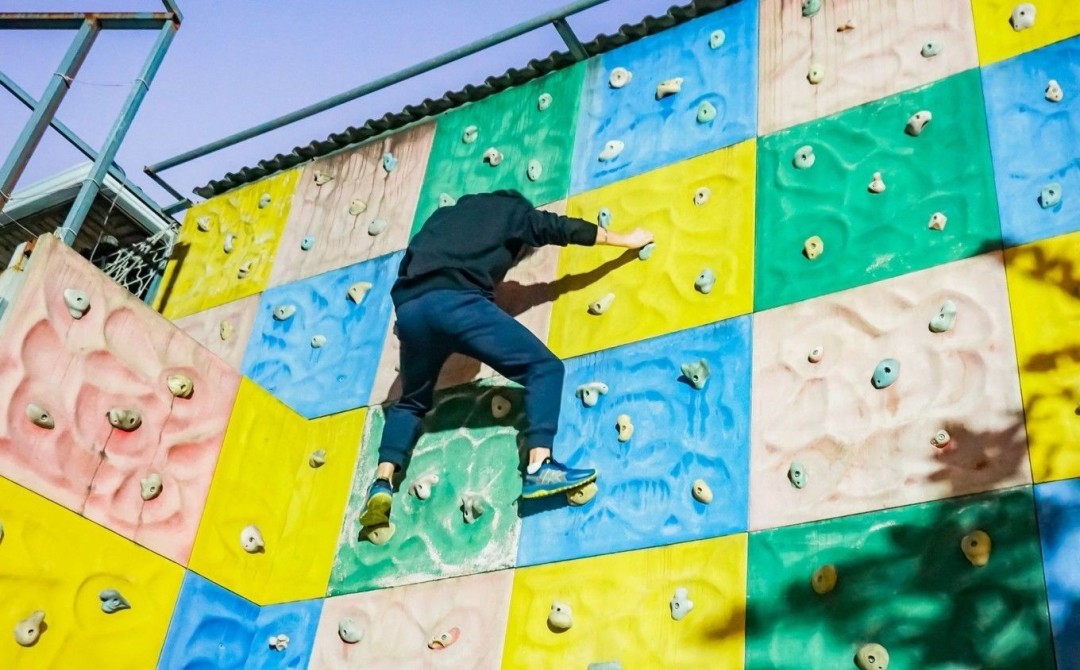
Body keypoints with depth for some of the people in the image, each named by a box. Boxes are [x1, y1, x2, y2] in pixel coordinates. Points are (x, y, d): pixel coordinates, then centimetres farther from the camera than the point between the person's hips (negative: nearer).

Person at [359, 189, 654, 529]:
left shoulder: (446, 212, 37)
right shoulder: (513, 209, 24)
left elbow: (418, 255, 40)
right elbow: (568, 229, 27)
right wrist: (627, 240, 38)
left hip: (408, 306, 6)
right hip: (456, 301, -6)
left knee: (412, 401, 26)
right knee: (544, 367, 1)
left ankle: (381, 484, 7)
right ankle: (539, 468, -17)